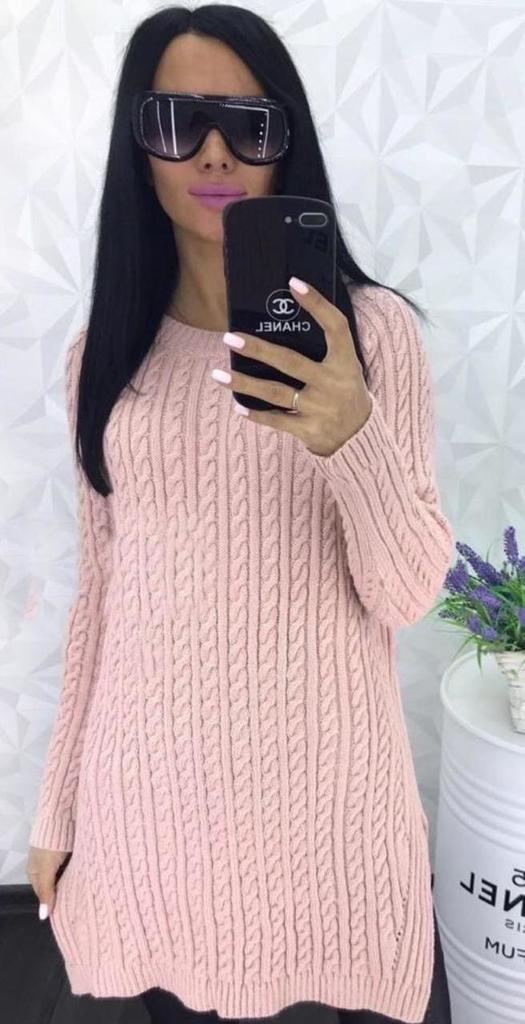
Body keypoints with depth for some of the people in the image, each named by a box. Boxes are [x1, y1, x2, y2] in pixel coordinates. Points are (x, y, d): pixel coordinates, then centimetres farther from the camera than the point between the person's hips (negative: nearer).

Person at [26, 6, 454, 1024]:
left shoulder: (372, 326, -7)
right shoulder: (104, 351, 1)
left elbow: (408, 595, -10)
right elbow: (100, 589, 6)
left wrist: (353, 437, -29)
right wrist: (58, 807, 9)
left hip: (326, 779, -2)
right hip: (150, 785, 3)